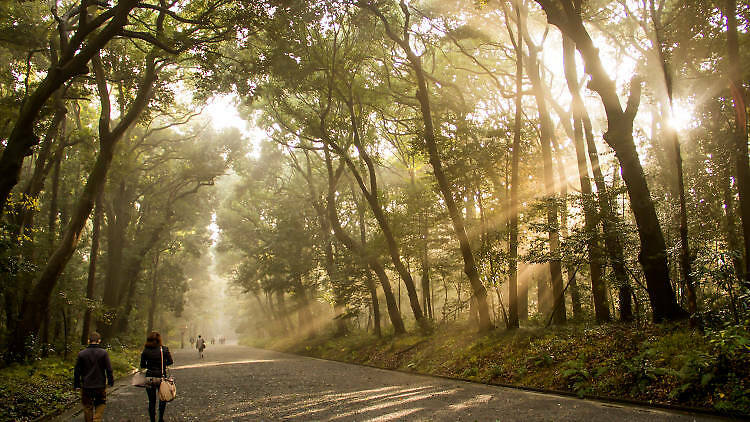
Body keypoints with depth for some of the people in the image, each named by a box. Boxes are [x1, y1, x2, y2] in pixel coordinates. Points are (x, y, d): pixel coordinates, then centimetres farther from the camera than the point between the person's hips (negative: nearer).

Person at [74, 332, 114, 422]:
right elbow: (109, 369, -7)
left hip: (86, 386, 1)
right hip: (100, 386, -1)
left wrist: (76, 384, 11)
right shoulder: (103, 353, -8)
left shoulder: (82, 353, -2)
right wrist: (111, 381, 5)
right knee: (100, 404, 14)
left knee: (87, 408, 13)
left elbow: (77, 371, 2)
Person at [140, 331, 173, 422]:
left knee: (151, 401, 11)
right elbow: (170, 362, -2)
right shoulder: (164, 349, -8)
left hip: (149, 378, 1)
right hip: (161, 377, -1)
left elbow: (142, 365, 1)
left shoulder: (145, 351, -4)